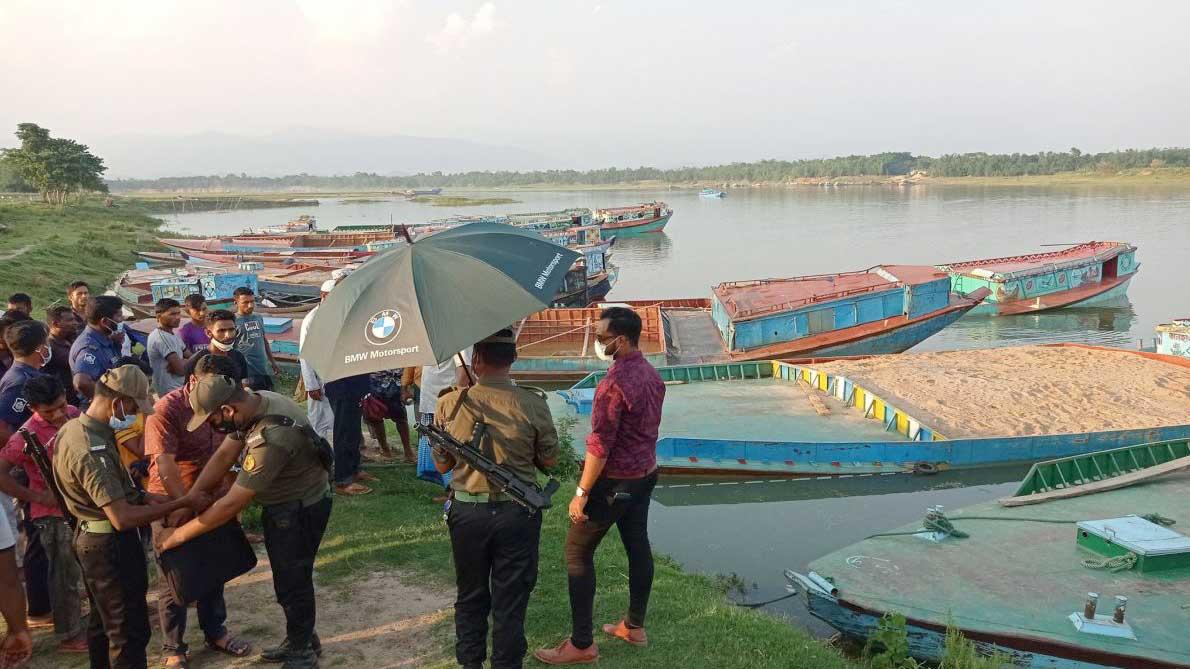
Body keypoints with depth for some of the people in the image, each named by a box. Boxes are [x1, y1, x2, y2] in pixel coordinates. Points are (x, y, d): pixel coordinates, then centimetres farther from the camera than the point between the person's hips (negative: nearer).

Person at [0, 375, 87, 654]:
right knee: (66, 576, 6)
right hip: (55, 514, -7)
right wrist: (36, 496, -20)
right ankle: (69, 636, 21)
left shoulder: (73, 414, -2)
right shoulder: (28, 435, -21)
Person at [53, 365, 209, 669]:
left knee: (102, 622, 24)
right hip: (112, 545, -10)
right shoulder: (92, 450, -29)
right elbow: (123, 518, -31)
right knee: (129, 631, -1)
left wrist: (141, 496, 4)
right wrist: (183, 503, -25)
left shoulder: (73, 428, 3)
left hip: (90, 535, 10)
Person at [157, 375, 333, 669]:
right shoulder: (254, 402, -10)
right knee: (286, 578, 21)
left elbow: (231, 504, -30)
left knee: (293, 582, 6)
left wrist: (179, 534, -20)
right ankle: (301, 641, 40)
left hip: (301, 510, -9)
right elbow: (223, 456, 0)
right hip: (281, 504, 9)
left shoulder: (272, 437, -37)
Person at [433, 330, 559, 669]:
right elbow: (549, 461, -2)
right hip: (517, 514, -1)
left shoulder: (449, 404, -10)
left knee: (470, 597, 20)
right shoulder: (534, 404, -15)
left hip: (466, 512, 2)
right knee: (511, 601, 12)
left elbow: (442, 465, 0)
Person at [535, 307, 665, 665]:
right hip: (646, 474, 9)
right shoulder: (652, 374, 4)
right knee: (638, 546, 17)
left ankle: (582, 644, 5)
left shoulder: (614, 382, -24)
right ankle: (634, 626, 30)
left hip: (614, 481, -9)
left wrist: (581, 493, -18)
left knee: (578, 552, 1)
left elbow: (600, 445, -23)